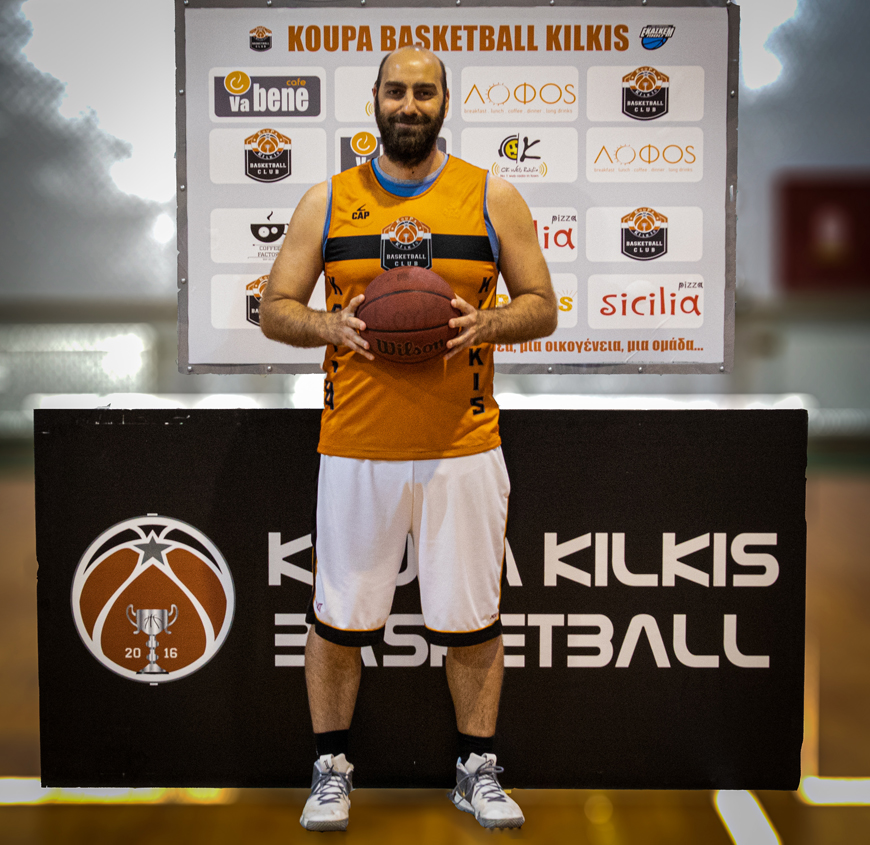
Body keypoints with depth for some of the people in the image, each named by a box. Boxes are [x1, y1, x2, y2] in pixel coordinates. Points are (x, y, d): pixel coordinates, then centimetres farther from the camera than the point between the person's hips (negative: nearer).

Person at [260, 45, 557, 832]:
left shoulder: (493, 196, 5)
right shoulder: (327, 200, 7)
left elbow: (543, 306, 7)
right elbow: (275, 309, 8)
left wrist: (487, 323, -13)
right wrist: (330, 326, -13)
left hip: (464, 448, 0)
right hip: (355, 448, 1)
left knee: (472, 618, 8)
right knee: (339, 617, 8)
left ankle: (477, 769, 27)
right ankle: (331, 766, 28)